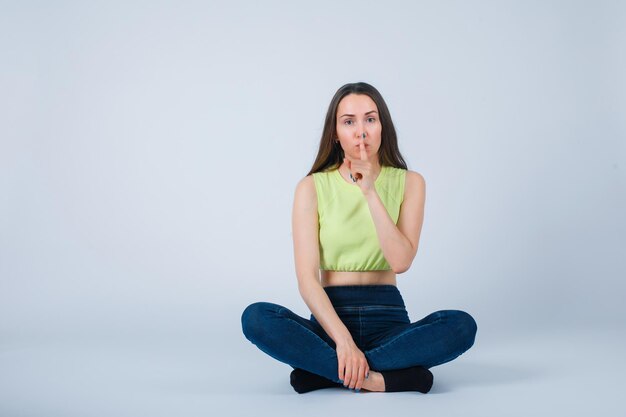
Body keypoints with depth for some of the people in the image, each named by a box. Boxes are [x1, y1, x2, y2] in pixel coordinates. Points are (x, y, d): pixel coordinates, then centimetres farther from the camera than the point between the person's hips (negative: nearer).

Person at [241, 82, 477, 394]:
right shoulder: (312, 187, -1)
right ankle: (392, 377, -28)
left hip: (388, 317, 1)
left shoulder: (408, 183, 3)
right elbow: (307, 278, -10)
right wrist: (343, 340, -23)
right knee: (256, 318, -29)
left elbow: (401, 261, -11)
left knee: (462, 325, -28)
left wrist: (370, 193, -17)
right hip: (330, 316, -1)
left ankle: (325, 371, -23)